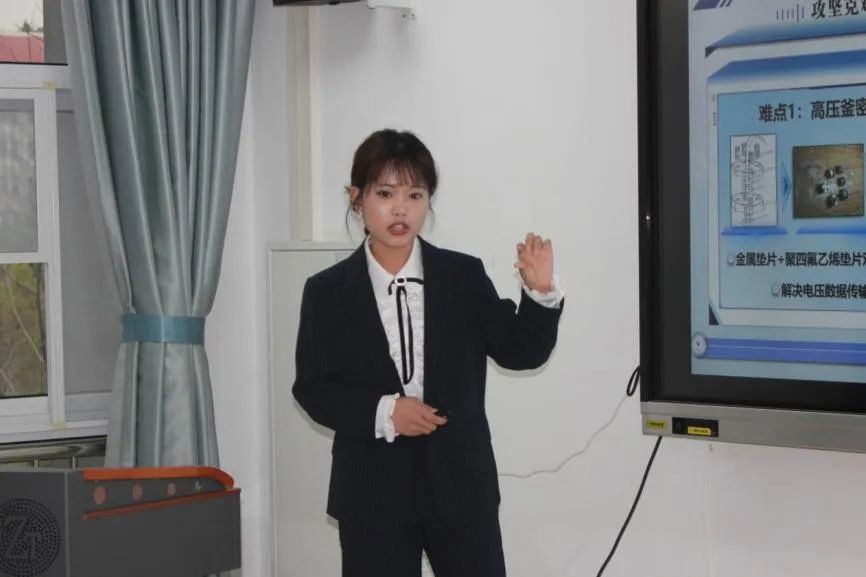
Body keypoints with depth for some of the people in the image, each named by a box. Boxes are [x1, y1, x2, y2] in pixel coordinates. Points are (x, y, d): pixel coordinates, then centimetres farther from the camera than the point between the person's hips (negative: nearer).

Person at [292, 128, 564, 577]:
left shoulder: (464, 276, 2)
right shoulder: (328, 291, 0)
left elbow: (520, 352, -1)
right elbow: (312, 388, -1)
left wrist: (540, 293, -19)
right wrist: (381, 412, -17)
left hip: (460, 482, 1)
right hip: (374, 490, 0)